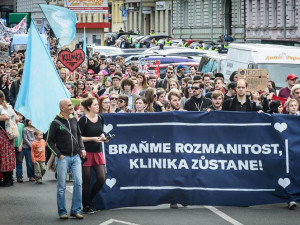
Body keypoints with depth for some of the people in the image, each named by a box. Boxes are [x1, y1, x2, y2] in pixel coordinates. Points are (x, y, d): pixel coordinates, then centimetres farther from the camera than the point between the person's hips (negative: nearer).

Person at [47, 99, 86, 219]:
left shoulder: (74, 120, 10)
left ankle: (76, 210, 2)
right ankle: (62, 212, 8)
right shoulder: (56, 123, -4)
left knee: (78, 183, -6)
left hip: (76, 156, 4)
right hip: (63, 157, -4)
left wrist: (82, 148, 8)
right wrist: (59, 154, -8)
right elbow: (50, 141, -1)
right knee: (61, 186, 0)